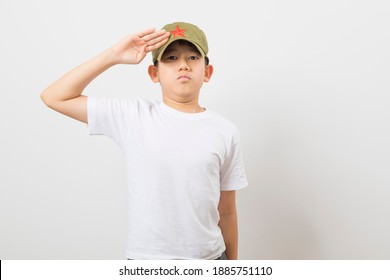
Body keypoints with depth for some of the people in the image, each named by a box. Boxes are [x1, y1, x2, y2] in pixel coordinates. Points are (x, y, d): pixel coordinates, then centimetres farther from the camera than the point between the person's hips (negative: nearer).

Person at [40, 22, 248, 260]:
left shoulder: (225, 132, -6)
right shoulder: (132, 116, -7)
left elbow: (227, 212, 2)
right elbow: (54, 97, -5)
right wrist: (112, 56, -12)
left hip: (209, 257, 1)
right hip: (145, 258, 0)